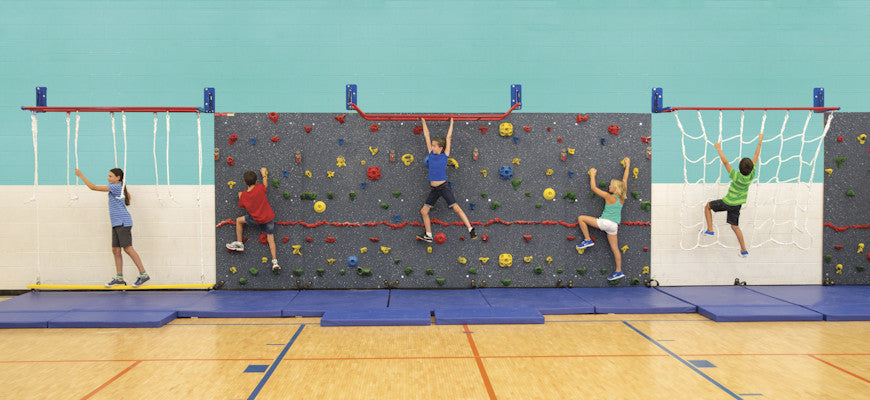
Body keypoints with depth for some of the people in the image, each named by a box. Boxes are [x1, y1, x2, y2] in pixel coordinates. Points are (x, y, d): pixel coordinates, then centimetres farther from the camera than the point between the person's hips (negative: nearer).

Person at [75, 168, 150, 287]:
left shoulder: (116, 187, -9)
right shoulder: (120, 188, 17)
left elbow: (93, 187, -9)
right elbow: (128, 196, 40)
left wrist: (80, 175, -2)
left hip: (123, 222, -10)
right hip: (116, 224, 10)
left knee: (128, 248, -13)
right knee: (116, 250, 6)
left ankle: (143, 274, -12)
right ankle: (119, 278, 9)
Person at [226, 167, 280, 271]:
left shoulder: (243, 195, -10)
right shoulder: (260, 188, -13)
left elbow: (242, 206, 8)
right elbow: (265, 184, 11)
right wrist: (264, 174, 27)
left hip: (257, 219, -1)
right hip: (269, 218, 1)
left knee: (239, 220, 22)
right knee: (271, 238, 10)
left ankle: (239, 243, 27)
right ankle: (274, 261, 1)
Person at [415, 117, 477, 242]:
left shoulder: (445, 155, -3)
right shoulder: (431, 154, 5)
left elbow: (448, 137, 0)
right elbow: (427, 136, 9)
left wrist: (451, 122, 8)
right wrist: (423, 121, 13)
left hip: (444, 187, -5)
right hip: (434, 189, 5)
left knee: (456, 208, -12)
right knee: (424, 211, 5)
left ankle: (471, 229, -7)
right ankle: (428, 235, 16)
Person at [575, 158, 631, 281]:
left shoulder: (609, 197, -11)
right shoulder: (621, 198, 5)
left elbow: (593, 187, -6)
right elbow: (625, 180, 16)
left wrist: (592, 174, 6)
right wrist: (627, 166, 25)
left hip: (605, 222, -7)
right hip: (614, 226, 7)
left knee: (581, 218, 1)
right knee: (615, 248, 11)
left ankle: (588, 240, 3)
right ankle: (619, 271, 12)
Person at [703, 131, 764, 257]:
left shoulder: (737, 177, -30)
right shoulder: (752, 174, -15)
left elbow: (725, 162, -29)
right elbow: (756, 156, -6)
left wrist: (719, 149, -23)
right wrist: (760, 141, 2)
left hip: (727, 202, -6)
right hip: (738, 204, 6)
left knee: (707, 206, 17)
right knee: (735, 226, 16)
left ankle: (710, 230, 12)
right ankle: (744, 250, 16)